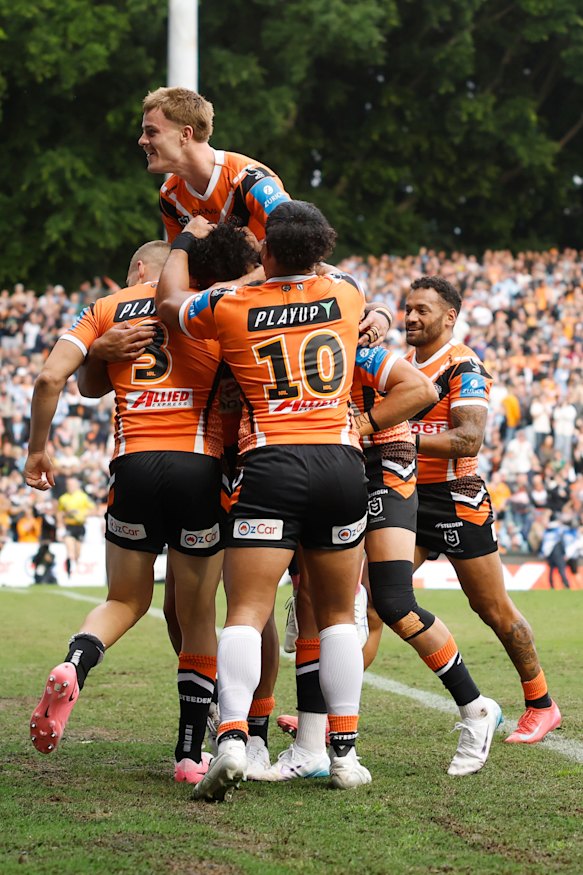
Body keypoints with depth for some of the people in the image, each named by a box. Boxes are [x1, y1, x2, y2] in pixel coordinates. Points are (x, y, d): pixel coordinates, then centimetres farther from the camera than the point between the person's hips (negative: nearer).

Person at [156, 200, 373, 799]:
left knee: (246, 612, -7)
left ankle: (232, 736, -25)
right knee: (337, 616, 12)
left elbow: (170, 303, 24)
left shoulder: (231, 307, 3)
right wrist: (295, 240, 49)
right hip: (341, 461, 3)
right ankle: (345, 752, 10)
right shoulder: (346, 294, 10)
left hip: (272, 464, -3)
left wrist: (184, 242, 39)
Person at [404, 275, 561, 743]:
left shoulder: (463, 367, -11)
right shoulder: (403, 365, 13)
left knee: (494, 608, 1)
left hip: (457, 500, -7)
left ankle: (541, 705, 16)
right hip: (409, 497, 7)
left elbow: (469, 440, -23)